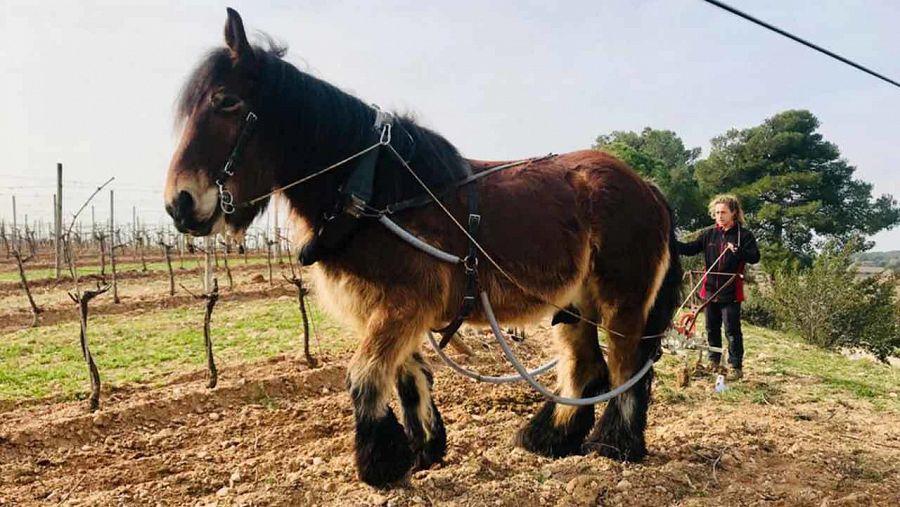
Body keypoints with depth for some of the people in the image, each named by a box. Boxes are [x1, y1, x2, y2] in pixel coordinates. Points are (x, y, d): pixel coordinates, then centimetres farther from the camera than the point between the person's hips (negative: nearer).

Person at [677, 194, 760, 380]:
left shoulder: (744, 235, -5)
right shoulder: (709, 233, 6)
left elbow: (755, 257, -13)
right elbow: (690, 249, 7)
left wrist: (737, 251, -31)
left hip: (731, 293, -4)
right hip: (710, 290, 4)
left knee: (732, 331, -1)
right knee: (712, 329, 15)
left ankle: (736, 367, 8)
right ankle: (713, 361, 29)